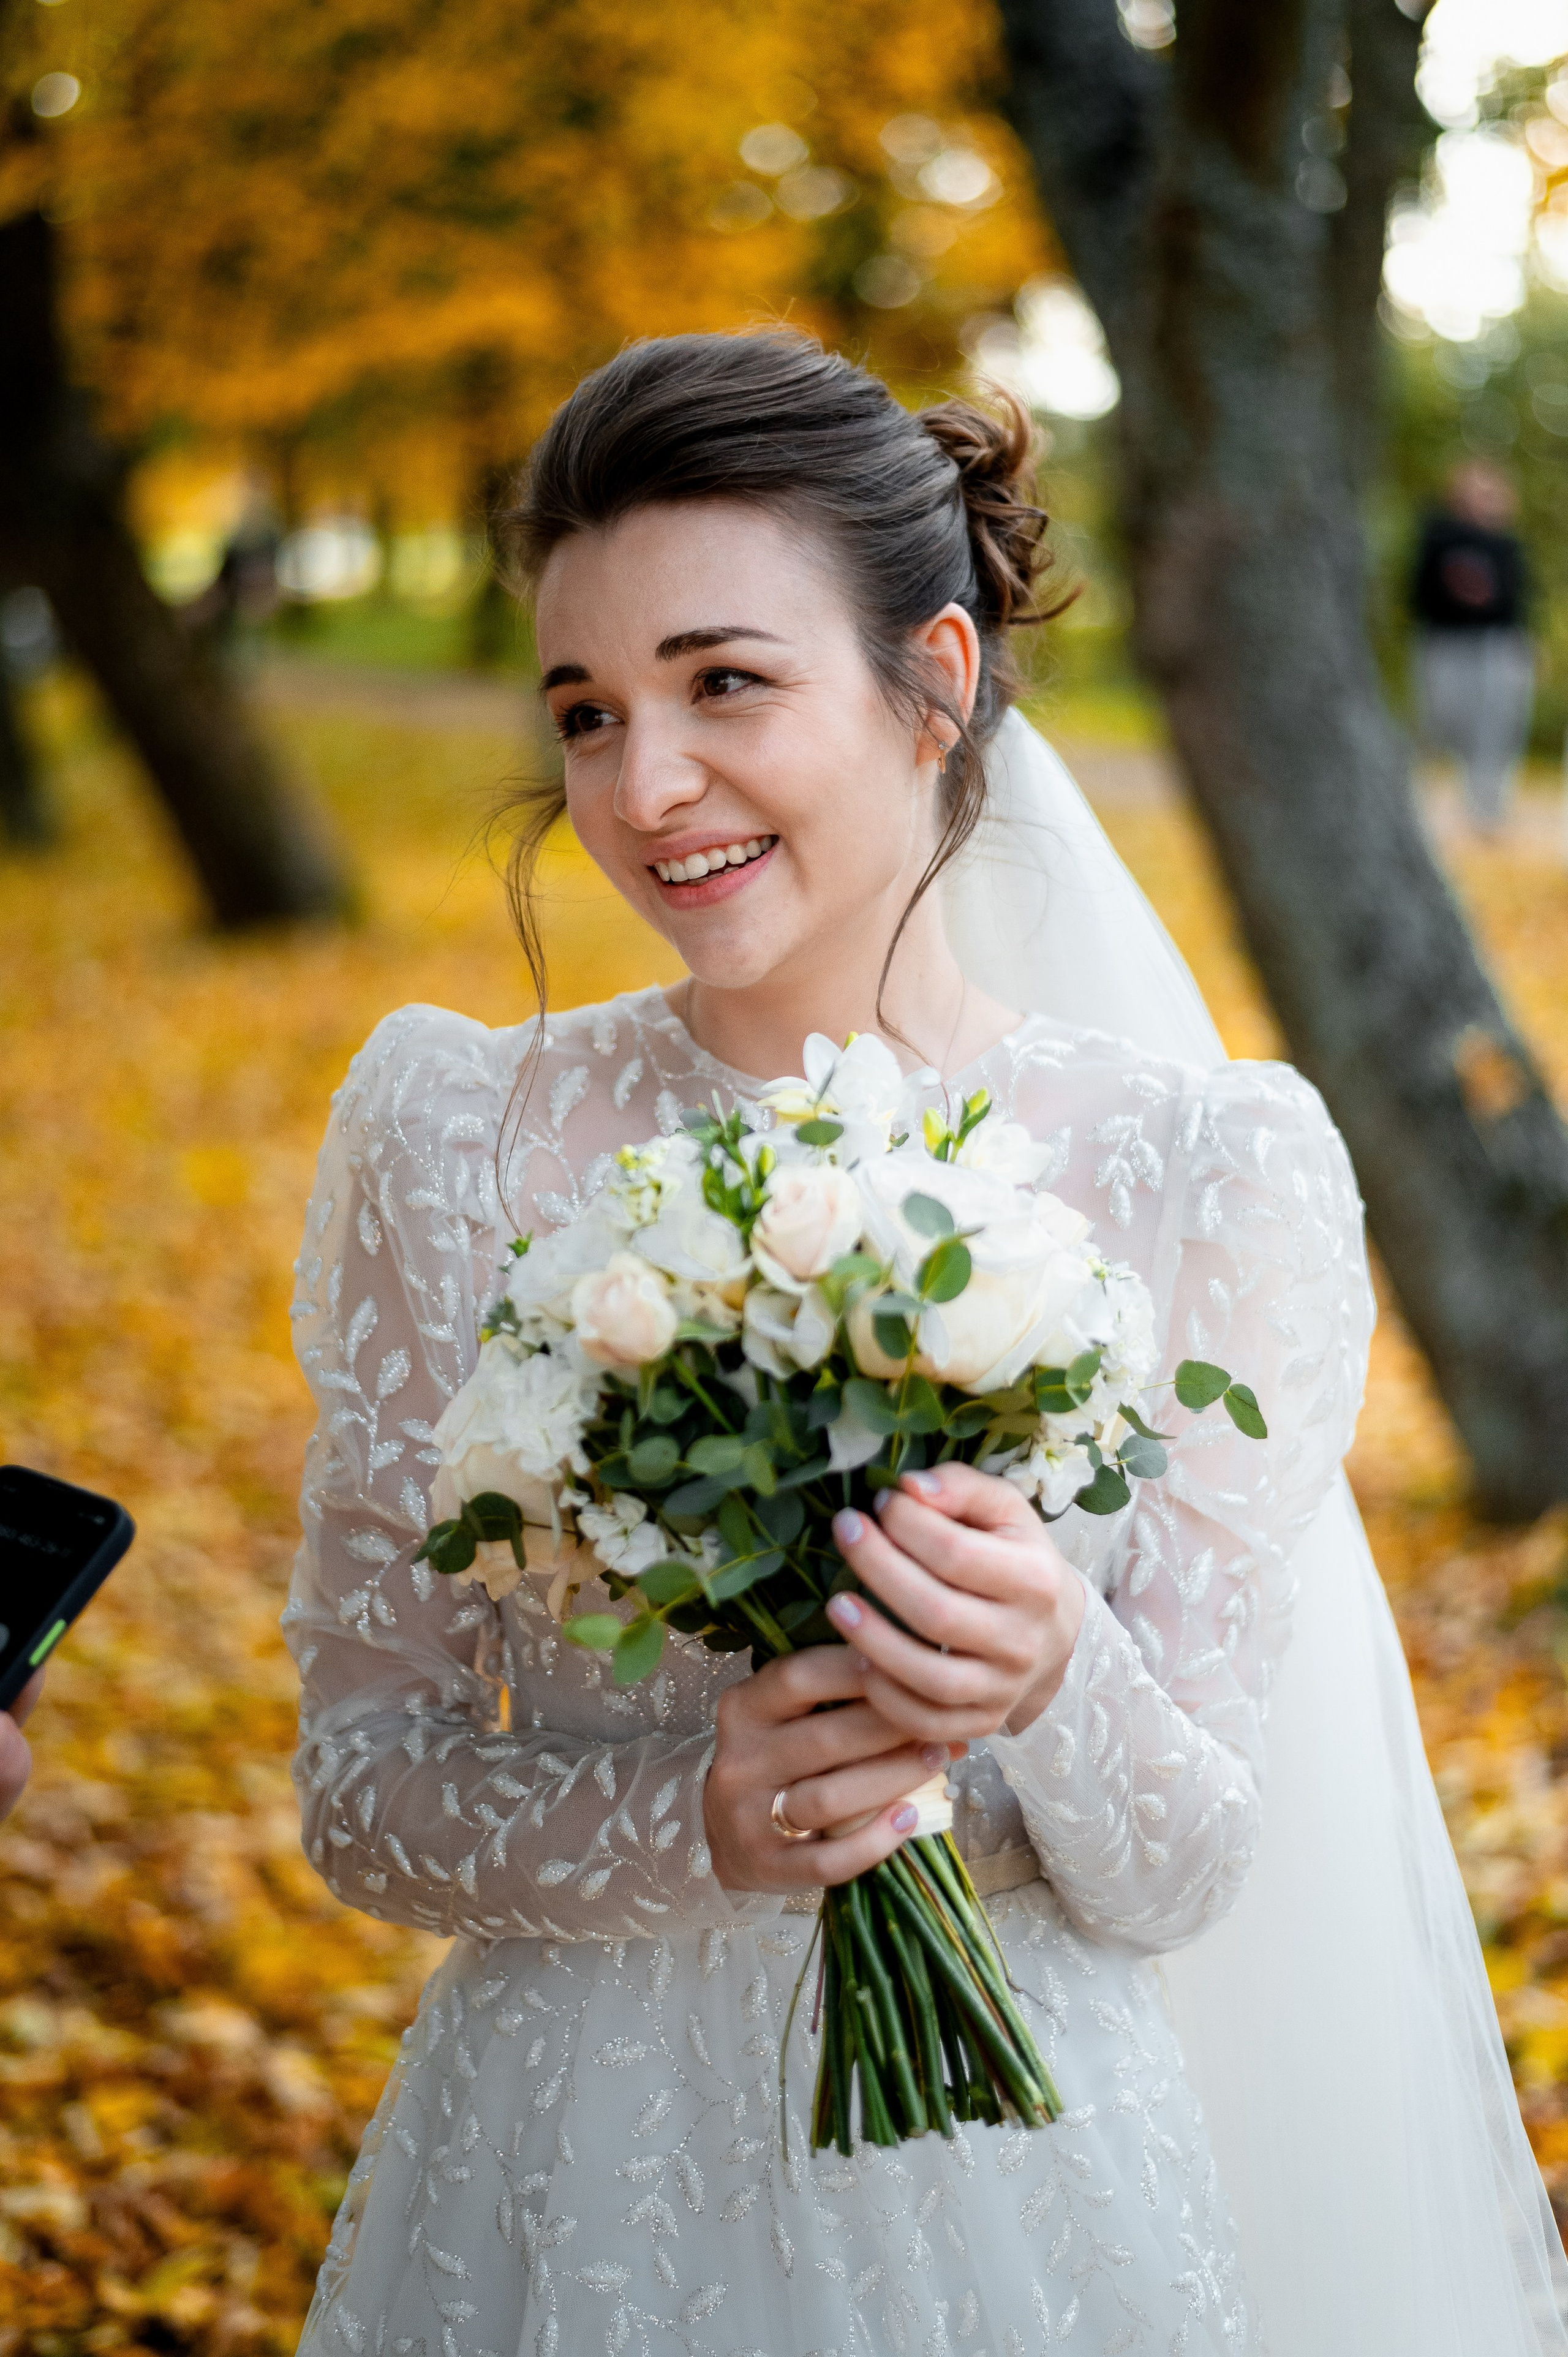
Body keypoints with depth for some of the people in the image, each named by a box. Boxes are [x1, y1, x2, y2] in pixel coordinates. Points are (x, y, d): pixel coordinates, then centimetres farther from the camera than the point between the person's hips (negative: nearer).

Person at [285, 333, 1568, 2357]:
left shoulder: (1207, 1178, -10)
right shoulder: (464, 1142, -8)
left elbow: (1179, 1881, -6)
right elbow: (363, 1785, -4)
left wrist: (1059, 1689, -26)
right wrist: (693, 1820, -21)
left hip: (1010, 2189, 0)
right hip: (573, 2181, 1)